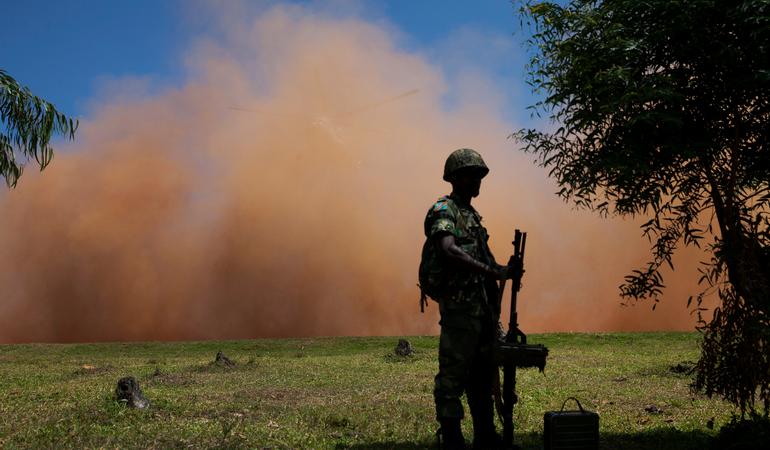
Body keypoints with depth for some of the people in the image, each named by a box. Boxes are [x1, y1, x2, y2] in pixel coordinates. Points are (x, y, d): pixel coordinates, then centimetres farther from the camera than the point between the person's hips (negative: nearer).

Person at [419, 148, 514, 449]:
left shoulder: (472, 215, 19)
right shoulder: (443, 210, -8)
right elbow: (448, 252, -26)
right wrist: (495, 272, -30)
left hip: (483, 307, 9)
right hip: (459, 306, -9)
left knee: (483, 374, 14)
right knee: (453, 374, -5)